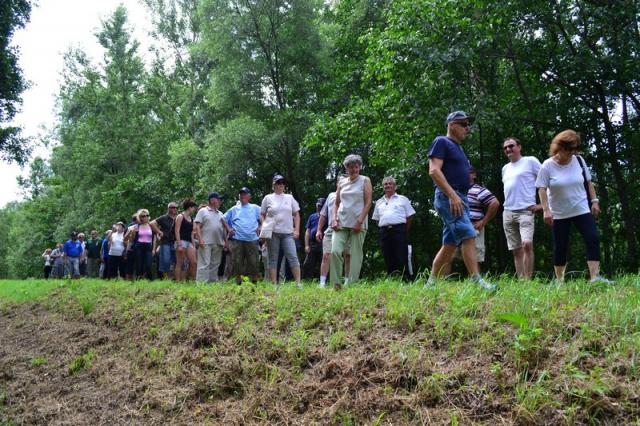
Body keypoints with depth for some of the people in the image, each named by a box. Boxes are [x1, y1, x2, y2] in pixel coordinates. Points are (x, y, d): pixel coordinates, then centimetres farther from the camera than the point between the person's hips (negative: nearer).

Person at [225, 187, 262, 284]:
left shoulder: (255, 208, 13)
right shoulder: (234, 209, 16)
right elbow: (223, 219, 20)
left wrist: (260, 228, 1)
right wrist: (229, 229, 7)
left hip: (252, 240, -1)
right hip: (236, 240, 1)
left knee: (253, 262, -3)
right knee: (237, 262, 0)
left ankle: (254, 282, 3)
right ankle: (238, 282, 7)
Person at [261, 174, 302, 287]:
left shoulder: (289, 197, 12)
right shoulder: (268, 198, 8)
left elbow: (296, 215, 13)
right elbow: (262, 215, 10)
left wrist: (297, 230, 3)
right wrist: (264, 229, -5)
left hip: (288, 233, 1)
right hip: (272, 232, -1)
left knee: (293, 257, -8)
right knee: (273, 259, 2)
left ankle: (298, 283, -8)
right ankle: (274, 284, 5)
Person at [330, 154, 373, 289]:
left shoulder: (365, 181, 5)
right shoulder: (342, 183, 15)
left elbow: (368, 202, -3)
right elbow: (336, 203, 16)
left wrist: (360, 221, -12)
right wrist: (334, 219, 0)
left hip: (358, 224, -2)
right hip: (341, 223, 3)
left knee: (356, 256, -3)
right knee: (335, 251, -13)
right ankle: (336, 284, -4)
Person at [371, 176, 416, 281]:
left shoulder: (402, 199, 10)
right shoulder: (379, 202, 20)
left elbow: (410, 216, 8)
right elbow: (376, 219, 23)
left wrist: (404, 231, 4)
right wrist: (382, 229, 9)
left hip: (399, 230, -3)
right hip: (384, 232, 4)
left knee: (402, 259, -10)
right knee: (388, 260, 2)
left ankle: (406, 280, -10)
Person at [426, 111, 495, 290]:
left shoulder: (458, 148, 25)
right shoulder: (442, 142, -3)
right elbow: (434, 170, -15)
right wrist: (453, 195, -22)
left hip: (459, 198, 9)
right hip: (448, 197, -9)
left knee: (449, 245, 7)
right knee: (468, 236, -17)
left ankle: (432, 284, 11)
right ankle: (477, 281, -17)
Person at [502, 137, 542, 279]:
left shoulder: (530, 161, 0)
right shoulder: (505, 168, 19)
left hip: (526, 211, -6)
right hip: (508, 213, 6)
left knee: (527, 244, -23)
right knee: (516, 250, 5)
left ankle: (528, 280, -19)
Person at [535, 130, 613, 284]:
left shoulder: (578, 160, -1)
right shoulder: (547, 166, -11)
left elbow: (588, 182, 9)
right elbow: (542, 189, -11)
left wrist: (594, 201, 4)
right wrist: (546, 210, -19)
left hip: (582, 210, 3)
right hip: (559, 214, -3)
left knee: (593, 239, -10)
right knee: (560, 247, 3)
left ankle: (595, 277, -9)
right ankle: (559, 280, 15)